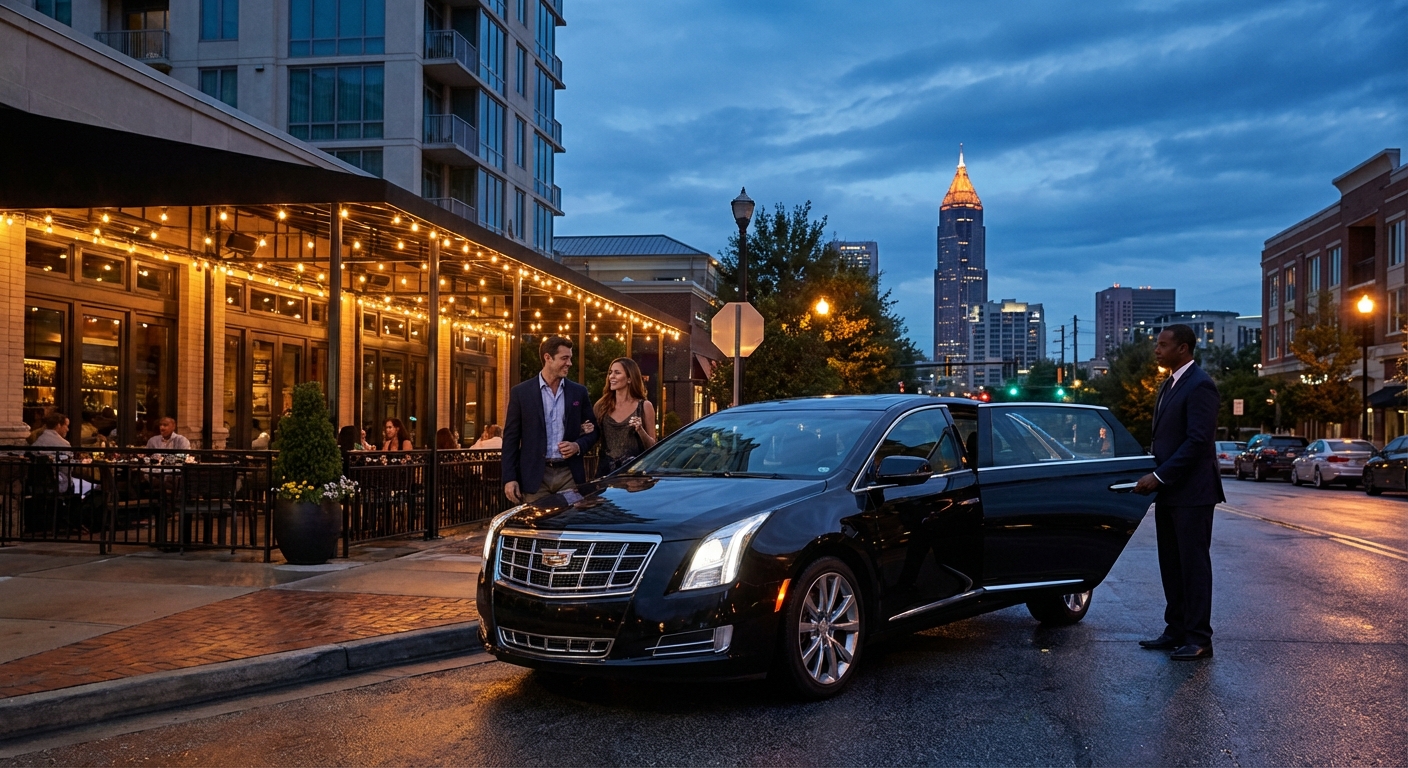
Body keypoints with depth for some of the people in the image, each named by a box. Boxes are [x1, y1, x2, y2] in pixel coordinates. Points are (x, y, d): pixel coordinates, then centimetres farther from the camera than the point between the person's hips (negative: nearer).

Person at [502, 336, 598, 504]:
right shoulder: (521, 392, 2)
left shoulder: (579, 392, 8)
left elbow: (592, 431, 15)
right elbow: (511, 438, 2)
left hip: (569, 474, 2)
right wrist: (509, 478, -4)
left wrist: (578, 446, -7)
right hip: (535, 475, -2)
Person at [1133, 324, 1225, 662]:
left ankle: (1199, 640, 4)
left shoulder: (1199, 386, -14)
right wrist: (1155, 476, 8)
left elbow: (1198, 440, -21)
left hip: (1192, 492, -9)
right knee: (1171, 566, 12)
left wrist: (1159, 476, -19)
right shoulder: (1170, 384, 16)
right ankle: (1176, 631, 19)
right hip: (1168, 492, 9)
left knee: (1194, 565, -2)